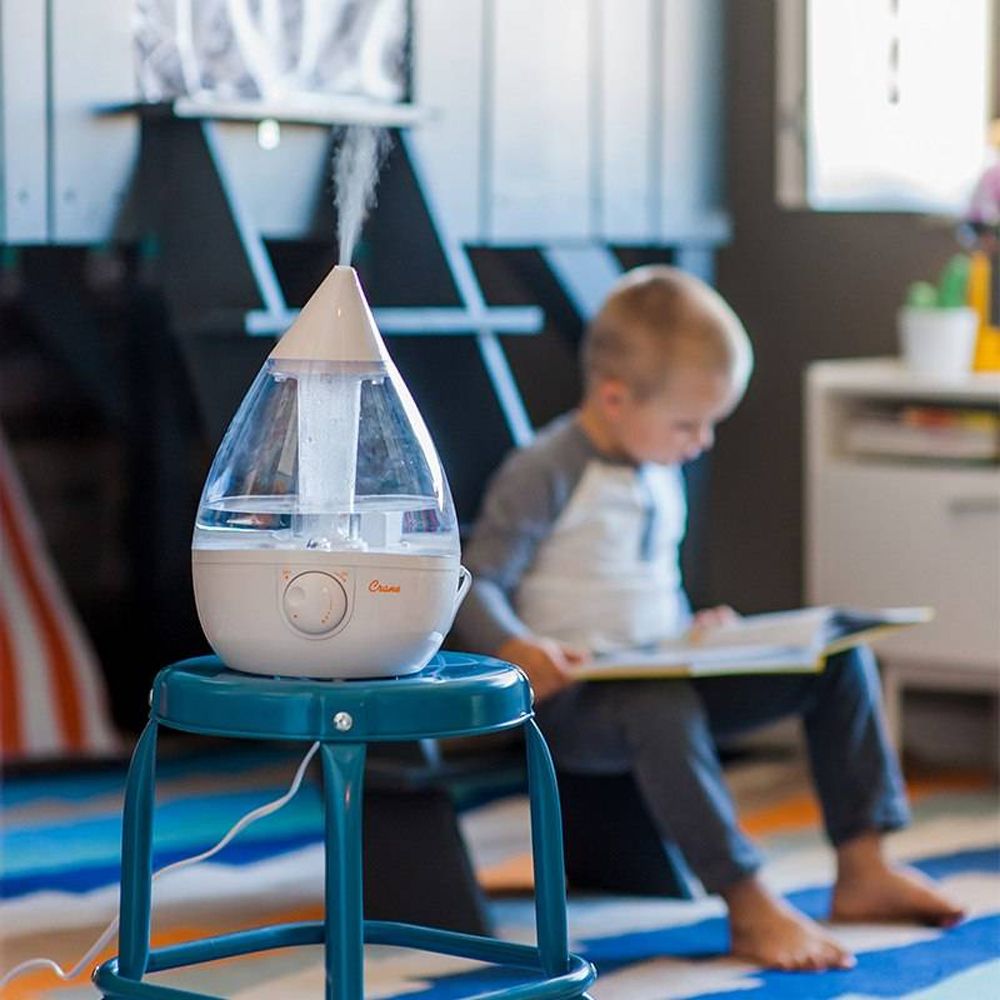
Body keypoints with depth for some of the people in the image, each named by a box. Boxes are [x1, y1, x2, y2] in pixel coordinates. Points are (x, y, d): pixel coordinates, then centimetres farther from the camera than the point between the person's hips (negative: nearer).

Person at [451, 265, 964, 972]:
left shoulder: (662, 475, 15)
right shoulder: (545, 475, -11)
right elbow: (475, 587, -17)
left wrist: (689, 631, 10)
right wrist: (516, 648, -35)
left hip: (660, 673, 8)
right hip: (573, 695, -8)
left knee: (841, 659, 0)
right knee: (663, 710, -43)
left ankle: (863, 869, -2)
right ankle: (750, 907, -35)